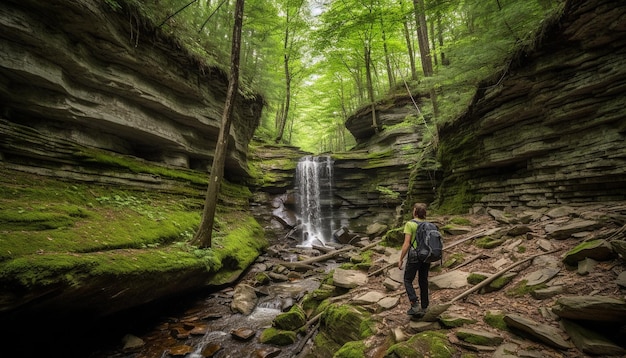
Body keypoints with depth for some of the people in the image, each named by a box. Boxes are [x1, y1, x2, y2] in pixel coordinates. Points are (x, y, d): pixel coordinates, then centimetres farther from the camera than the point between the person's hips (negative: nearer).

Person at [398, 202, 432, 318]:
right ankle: (424, 308, 25)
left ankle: (415, 304, 0)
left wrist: (401, 259, -9)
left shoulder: (410, 224, -13)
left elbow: (407, 243, -16)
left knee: (408, 280, 10)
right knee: (423, 282, 16)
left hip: (414, 257, -6)